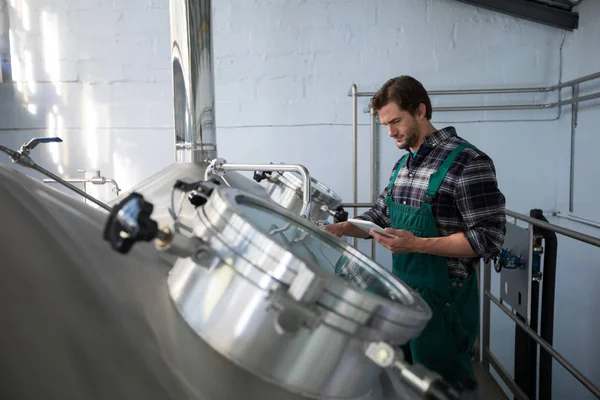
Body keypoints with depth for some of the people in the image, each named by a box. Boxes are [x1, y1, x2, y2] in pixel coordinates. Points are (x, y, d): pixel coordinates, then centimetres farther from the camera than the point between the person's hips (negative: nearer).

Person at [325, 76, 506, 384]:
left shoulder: (468, 162, -18)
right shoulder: (403, 165, 8)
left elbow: (488, 239, -20)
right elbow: (380, 215, 17)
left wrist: (416, 244, -28)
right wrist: (343, 228, -1)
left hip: (443, 299, -8)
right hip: (401, 290, 8)